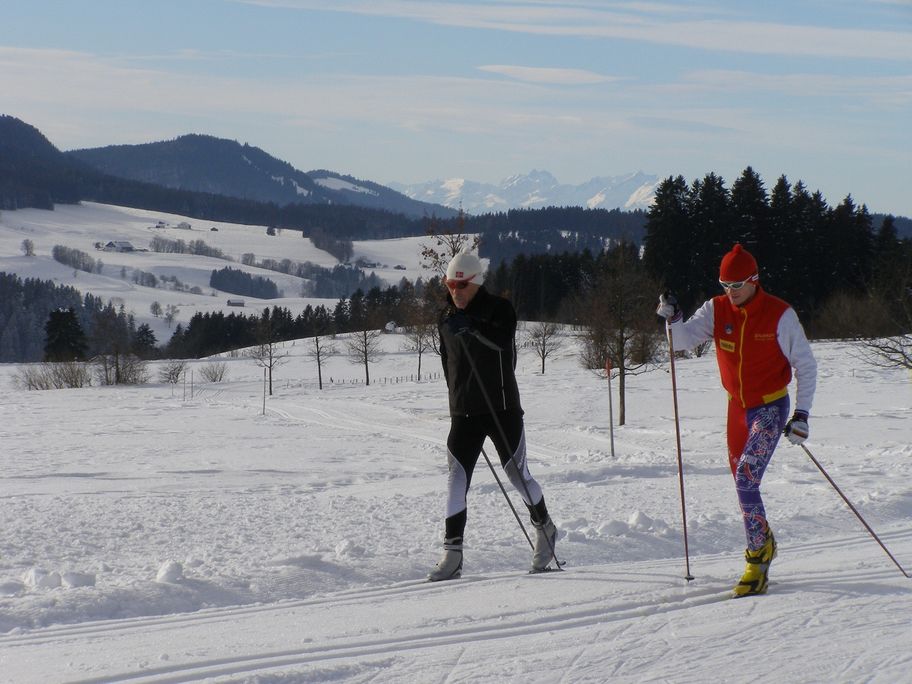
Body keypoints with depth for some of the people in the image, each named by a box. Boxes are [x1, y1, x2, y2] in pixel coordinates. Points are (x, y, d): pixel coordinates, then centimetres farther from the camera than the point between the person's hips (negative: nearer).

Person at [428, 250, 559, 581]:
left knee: (517, 474, 5)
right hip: (463, 413, 4)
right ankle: (452, 554, -9)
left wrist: (472, 327, -43)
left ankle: (544, 528, 30)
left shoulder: (499, 309, -7)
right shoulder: (446, 318, 9)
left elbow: (503, 340, -28)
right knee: (457, 478, -7)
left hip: (502, 409, -4)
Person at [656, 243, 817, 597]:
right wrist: (672, 319, -32)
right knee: (745, 488, 11)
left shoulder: (780, 315, -13)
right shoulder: (717, 310, -2)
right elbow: (683, 339, -11)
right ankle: (763, 548, 27)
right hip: (738, 409, 5)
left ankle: (758, 554, -13)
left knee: (746, 480, -20)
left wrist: (801, 415, -13)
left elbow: (806, 366, -7)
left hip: (771, 409, -5)